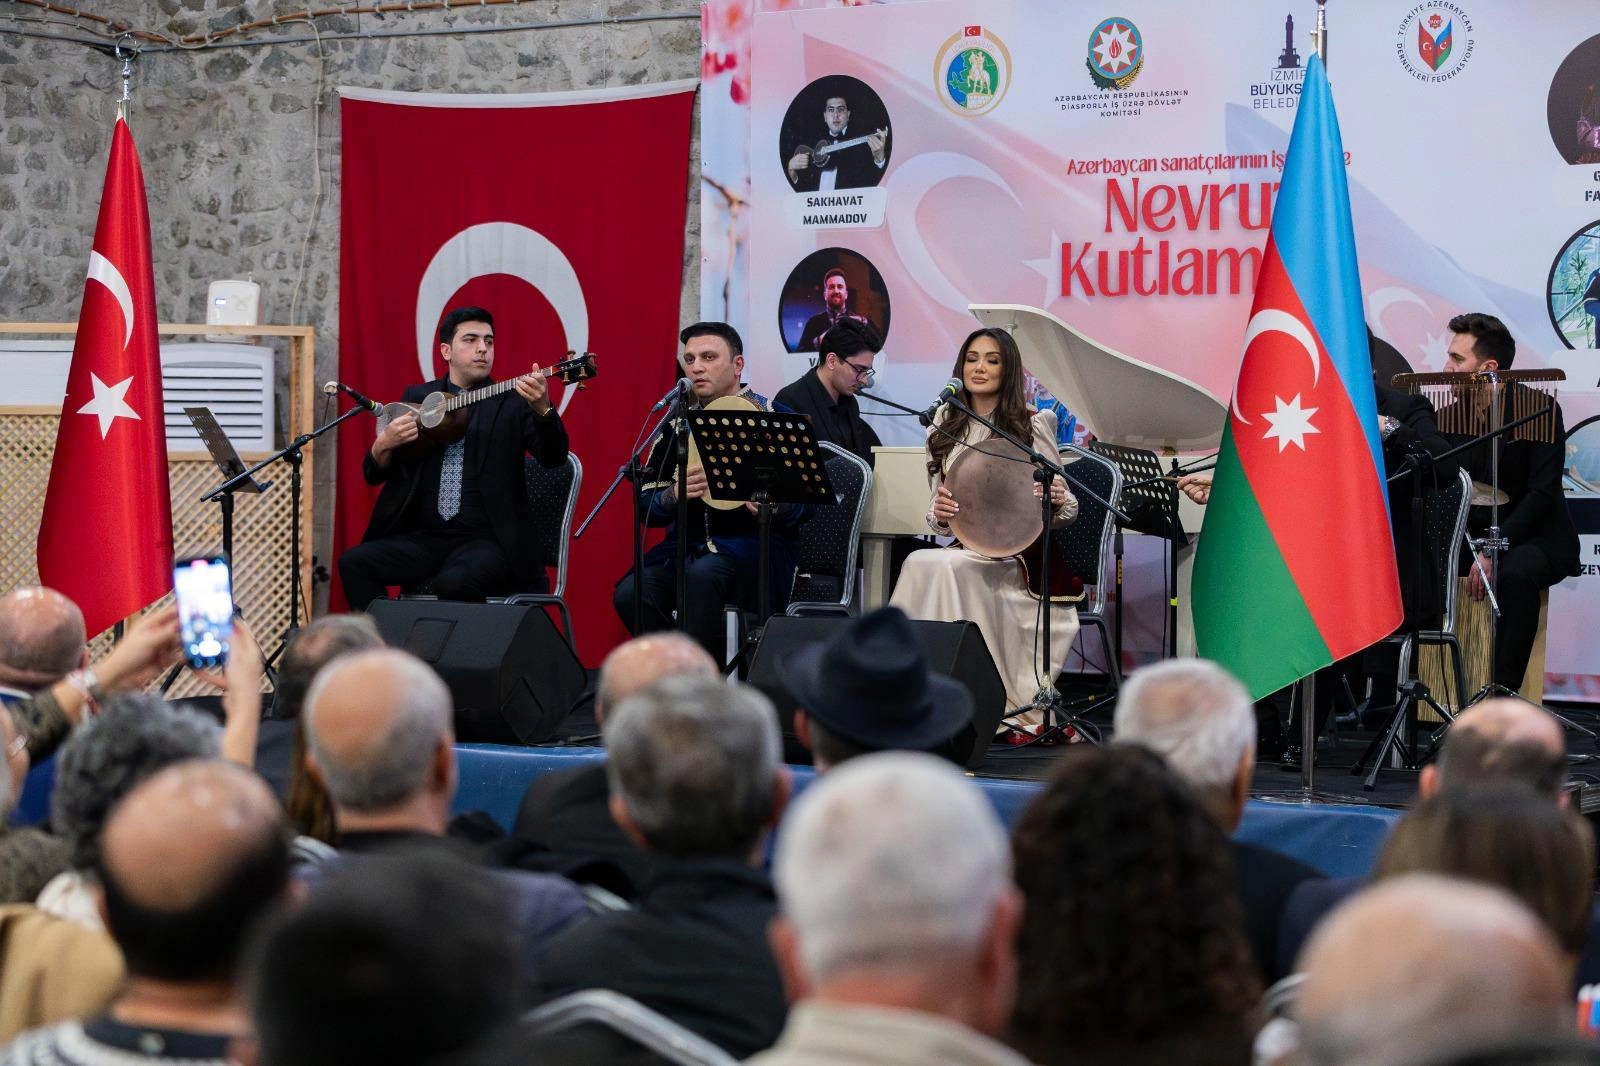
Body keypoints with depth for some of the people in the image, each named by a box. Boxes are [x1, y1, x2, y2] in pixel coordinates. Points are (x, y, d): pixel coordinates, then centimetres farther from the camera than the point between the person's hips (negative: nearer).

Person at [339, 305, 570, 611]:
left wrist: (542, 408, -31)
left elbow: (553, 457, -11)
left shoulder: (512, 402, 4)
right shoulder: (417, 398, 13)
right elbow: (374, 475, 15)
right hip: (425, 537, 4)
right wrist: (384, 445, -9)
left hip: (487, 539, -4)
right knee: (354, 563, -20)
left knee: (453, 582, -35)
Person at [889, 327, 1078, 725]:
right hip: (963, 549, 4)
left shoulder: (1032, 425, 1)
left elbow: (1066, 509, 1)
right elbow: (937, 518, 15)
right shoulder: (945, 428, 14)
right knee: (920, 562, -31)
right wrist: (940, 515, -10)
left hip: (1019, 555, -4)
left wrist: (1058, 500, -23)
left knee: (941, 567, -33)